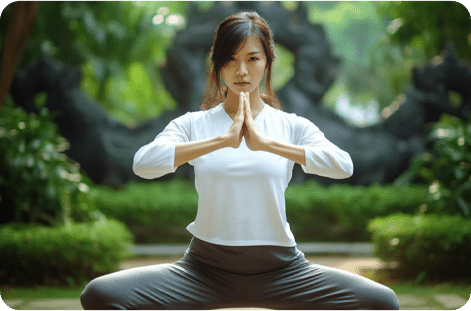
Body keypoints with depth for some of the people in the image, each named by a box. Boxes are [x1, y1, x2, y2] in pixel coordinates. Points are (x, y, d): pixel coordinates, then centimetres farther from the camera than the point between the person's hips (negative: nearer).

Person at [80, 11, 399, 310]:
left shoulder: (292, 126, 4)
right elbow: (143, 163, -16)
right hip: (207, 268, 0)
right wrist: (223, 140, -22)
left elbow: (343, 165, -15)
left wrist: (266, 143, -22)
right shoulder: (193, 125, 4)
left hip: (280, 270, 0)